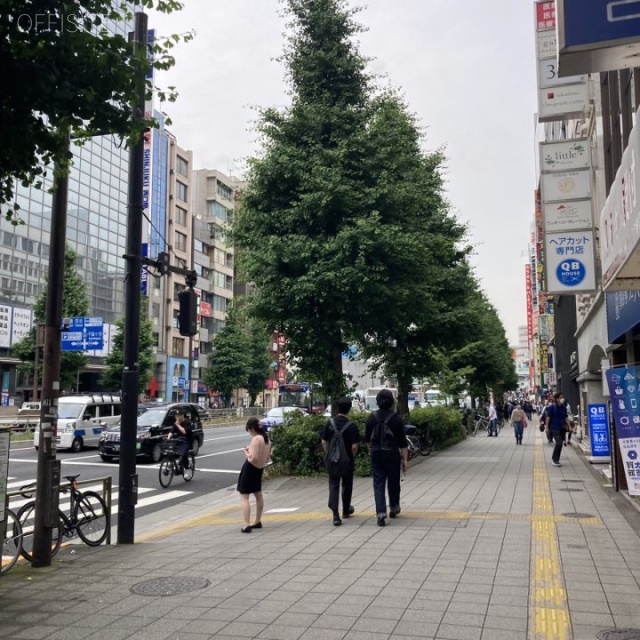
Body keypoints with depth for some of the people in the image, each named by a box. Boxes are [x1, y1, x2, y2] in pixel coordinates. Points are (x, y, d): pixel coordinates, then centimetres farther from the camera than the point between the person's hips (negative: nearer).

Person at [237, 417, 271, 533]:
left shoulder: (256, 439, -20)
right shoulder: (267, 439, 7)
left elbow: (252, 458, -26)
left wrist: (246, 451, -8)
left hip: (250, 469, -9)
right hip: (260, 469, 9)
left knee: (244, 497, -6)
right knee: (259, 495, 23)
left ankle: (246, 525, -14)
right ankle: (258, 521, 36)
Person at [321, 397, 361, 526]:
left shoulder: (329, 423, -5)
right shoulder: (351, 426, -14)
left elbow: (324, 442, -1)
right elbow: (354, 446, -16)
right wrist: (352, 457, 3)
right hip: (347, 460, -2)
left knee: (333, 486, 4)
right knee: (347, 486, 17)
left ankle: (335, 515, -8)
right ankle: (346, 511, 32)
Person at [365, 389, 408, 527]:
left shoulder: (372, 417, -1)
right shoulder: (396, 418, -10)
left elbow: (367, 438, 10)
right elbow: (402, 442, -9)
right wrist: (404, 460, -3)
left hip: (376, 455, 2)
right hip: (392, 455, -2)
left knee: (378, 484, 4)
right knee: (393, 482, 17)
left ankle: (381, 513, -6)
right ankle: (394, 508, 34)